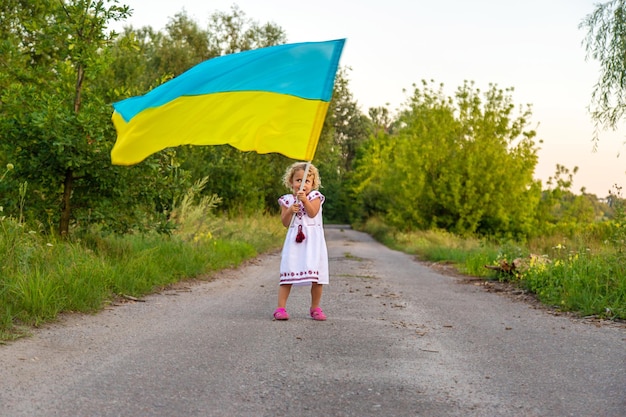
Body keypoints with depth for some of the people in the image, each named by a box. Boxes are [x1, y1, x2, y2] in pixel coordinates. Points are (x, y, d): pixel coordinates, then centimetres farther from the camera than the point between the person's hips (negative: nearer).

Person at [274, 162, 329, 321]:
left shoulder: (315, 196, 4)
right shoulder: (287, 200, 6)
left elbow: (312, 213, -12)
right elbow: (285, 223, 2)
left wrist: (305, 200, -22)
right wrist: (290, 210, -14)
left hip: (313, 240, 0)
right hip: (295, 239, 0)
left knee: (317, 275, 0)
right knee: (288, 272, -5)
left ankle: (315, 308, 16)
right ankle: (280, 308, -3)